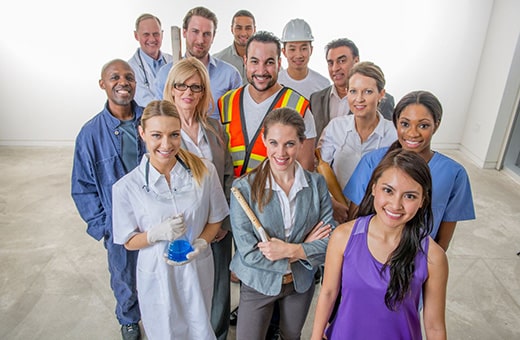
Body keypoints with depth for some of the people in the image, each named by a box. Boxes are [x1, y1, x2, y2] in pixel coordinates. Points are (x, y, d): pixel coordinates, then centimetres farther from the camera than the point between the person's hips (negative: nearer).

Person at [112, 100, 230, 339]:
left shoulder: (204, 171, -14)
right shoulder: (127, 187, -16)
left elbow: (215, 220, -2)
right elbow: (129, 242, -5)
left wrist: (200, 245, -20)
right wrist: (156, 233, -25)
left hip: (198, 271, 1)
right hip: (157, 276, -1)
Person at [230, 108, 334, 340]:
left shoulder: (316, 183, -11)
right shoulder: (244, 187, -20)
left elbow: (329, 241, -11)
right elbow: (248, 252, -21)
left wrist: (290, 250, -25)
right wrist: (306, 248, -18)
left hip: (301, 283, 3)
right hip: (258, 284, -3)